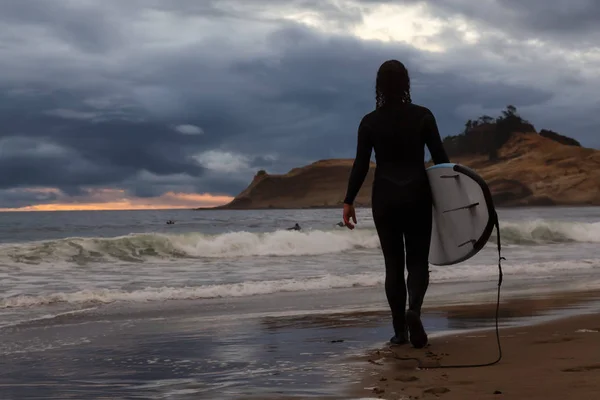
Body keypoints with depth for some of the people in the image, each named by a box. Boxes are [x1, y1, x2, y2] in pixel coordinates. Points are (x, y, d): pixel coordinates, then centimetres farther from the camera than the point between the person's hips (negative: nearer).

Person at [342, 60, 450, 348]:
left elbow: (361, 165, -3)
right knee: (418, 260, 7)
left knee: (393, 263, 10)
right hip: (417, 194, -1)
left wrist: (349, 201, 4)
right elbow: (440, 158, -3)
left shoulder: (370, 122, -2)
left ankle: (400, 330, 8)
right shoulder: (422, 116, -3)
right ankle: (414, 309, -22)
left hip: (385, 197, 1)